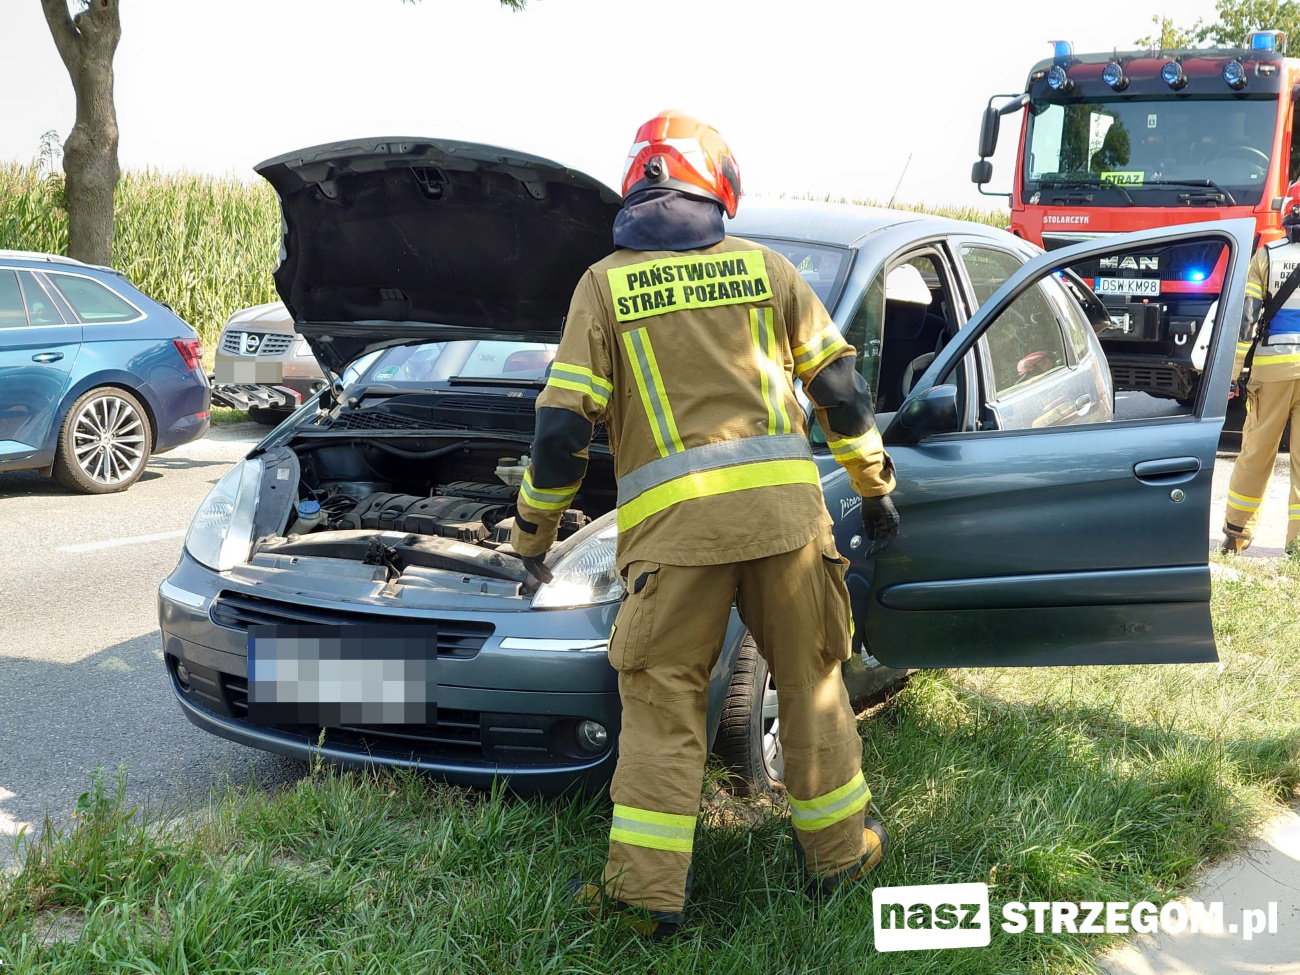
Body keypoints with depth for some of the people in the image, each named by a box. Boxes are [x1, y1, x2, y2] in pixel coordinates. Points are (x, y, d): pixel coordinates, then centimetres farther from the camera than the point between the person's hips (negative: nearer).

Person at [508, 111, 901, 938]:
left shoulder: (605, 284, 5)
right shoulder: (764, 267, 11)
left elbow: (563, 425, 0)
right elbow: (840, 387, 12)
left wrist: (535, 530, 13)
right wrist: (876, 488, 24)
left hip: (675, 520, -2)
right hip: (783, 505, 2)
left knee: (663, 698, 6)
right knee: (811, 678, 15)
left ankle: (649, 889, 7)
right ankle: (839, 849, 27)